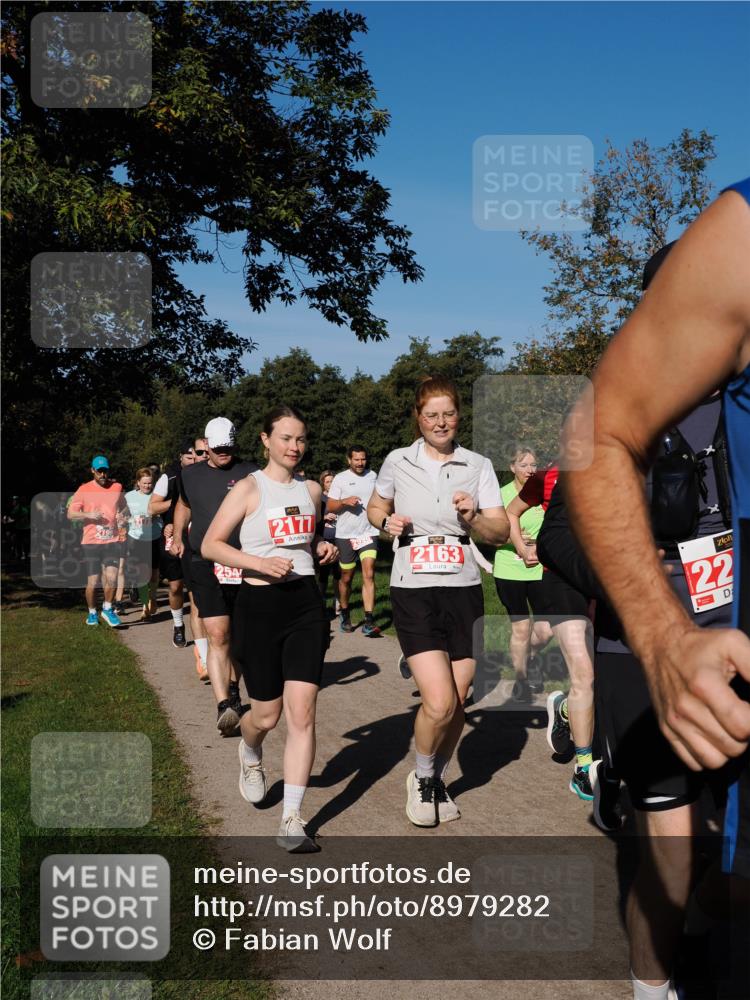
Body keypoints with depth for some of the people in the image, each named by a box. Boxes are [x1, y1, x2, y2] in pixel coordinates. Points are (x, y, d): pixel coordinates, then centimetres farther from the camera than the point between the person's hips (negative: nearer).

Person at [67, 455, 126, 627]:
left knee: (111, 578, -11)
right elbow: (70, 514, -2)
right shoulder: (84, 489, 0)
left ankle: (107, 609, 11)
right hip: (90, 542, -1)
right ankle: (92, 613, 22)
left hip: (112, 541, 1)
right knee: (92, 582, 0)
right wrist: (89, 514, -18)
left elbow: (123, 508, 26)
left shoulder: (117, 488, 8)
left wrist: (122, 515, 3)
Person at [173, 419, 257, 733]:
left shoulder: (250, 473, 0)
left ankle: (232, 689, 34)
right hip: (203, 563, 0)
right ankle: (224, 706, -18)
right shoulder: (191, 475, 10)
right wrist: (178, 536, 21)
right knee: (217, 636, -12)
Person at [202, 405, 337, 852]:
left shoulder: (312, 490, 9)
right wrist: (260, 563, -20)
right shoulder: (250, 488, -5)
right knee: (268, 714, 7)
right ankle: (250, 756, 44)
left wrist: (325, 547, 3)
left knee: (302, 712, -7)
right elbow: (210, 545, -8)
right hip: (260, 605, -3)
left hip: (306, 604, 3)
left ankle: (292, 820, -1)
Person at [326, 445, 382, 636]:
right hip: (345, 535, -1)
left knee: (369, 575, -13)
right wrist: (344, 501, -19)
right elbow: (329, 507, -3)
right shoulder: (340, 479, -1)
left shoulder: (372, 476, 9)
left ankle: (369, 621, -16)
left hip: (368, 533, 1)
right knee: (346, 578, 9)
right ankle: (344, 614, 30)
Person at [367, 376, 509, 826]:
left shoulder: (478, 465, 3)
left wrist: (473, 518, -18)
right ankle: (421, 778, 15)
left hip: (464, 591, 2)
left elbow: (502, 532, 1)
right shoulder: (398, 462, 2)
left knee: (457, 703, 6)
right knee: (439, 702, -13)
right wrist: (387, 521, -3)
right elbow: (375, 507, 19)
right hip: (413, 592, -2)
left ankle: (437, 782, 31)